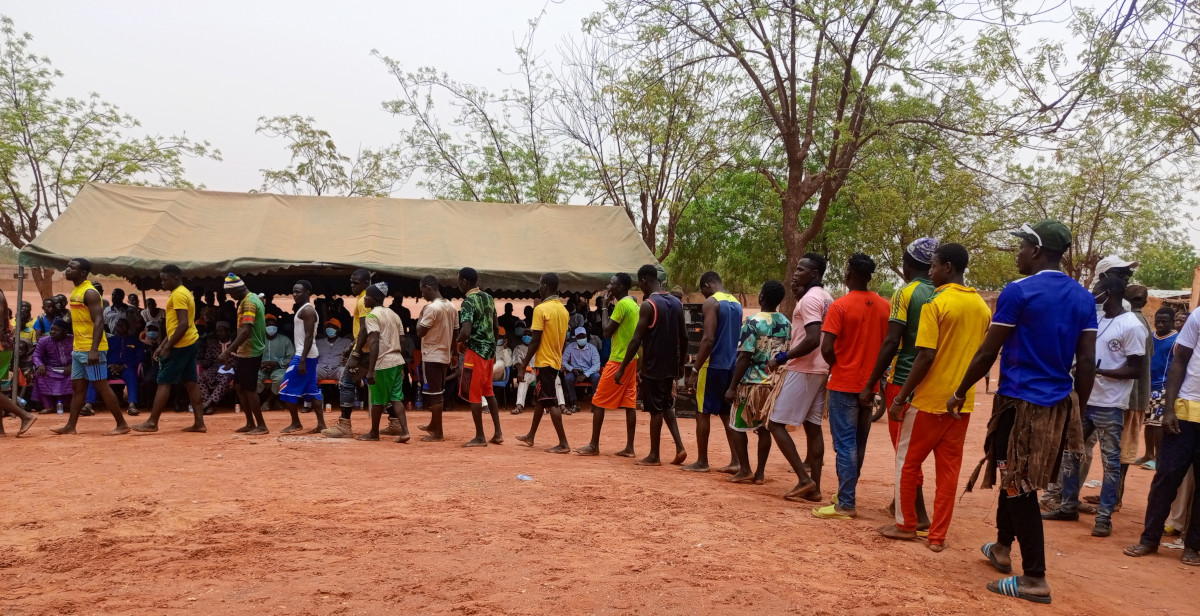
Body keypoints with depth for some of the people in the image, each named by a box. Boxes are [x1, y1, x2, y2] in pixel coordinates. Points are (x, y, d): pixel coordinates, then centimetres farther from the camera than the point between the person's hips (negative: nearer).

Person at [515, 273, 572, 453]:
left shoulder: (541, 309, -16)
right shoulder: (563, 309, 8)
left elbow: (535, 340, -17)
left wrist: (524, 363, -9)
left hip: (544, 361, -8)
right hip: (555, 360, 8)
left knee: (551, 402, -6)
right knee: (539, 398, 19)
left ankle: (563, 443, -6)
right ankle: (530, 436, 30)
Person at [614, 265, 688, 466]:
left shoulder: (648, 305, -14)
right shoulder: (676, 303, 7)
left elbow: (636, 340, -17)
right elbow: (684, 337, 10)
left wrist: (622, 368, -13)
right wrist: (681, 364, 21)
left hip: (653, 366, -7)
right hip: (670, 365, 7)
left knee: (656, 409, 2)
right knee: (666, 406, 20)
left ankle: (654, 456, 11)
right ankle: (679, 447, 10)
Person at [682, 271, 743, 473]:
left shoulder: (711, 303, -11)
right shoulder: (737, 304, 15)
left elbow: (708, 339, -19)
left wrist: (695, 370, -18)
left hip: (713, 365, -8)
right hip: (731, 366, 8)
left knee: (703, 412, 2)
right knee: (727, 413, 13)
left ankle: (701, 462, 8)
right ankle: (735, 461, 10)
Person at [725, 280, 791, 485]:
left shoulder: (753, 323, -15)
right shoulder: (786, 324, 5)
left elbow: (744, 358, -18)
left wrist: (732, 387, -13)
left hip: (752, 382, -6)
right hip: (775, 382, 6)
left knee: (738, 426, 9)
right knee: (764, 428, 13)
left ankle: (745, 470, 10)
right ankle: (760, 473, 16)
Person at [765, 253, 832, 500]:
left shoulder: (809, 299, -15)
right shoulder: (826, 298, 14)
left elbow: (812, 340, -25)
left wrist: (782, 357, -17)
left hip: (803, 370, -10)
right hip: (820, 370, 10)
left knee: (776, 423, -5)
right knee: (813, 426, 10)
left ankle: (804, 479, -6)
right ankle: (814, 487, 12)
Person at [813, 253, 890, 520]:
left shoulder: (840, 306, -14)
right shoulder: (884, 306, 4)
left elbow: (827, 348, -18)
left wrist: (835, 365, 1)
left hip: (844, 385, -6)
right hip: (870, 384, 6)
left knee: (845, 444, -3)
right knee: (858, 444, 16)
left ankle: (846, 505, -3)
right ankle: (847, 495, 27)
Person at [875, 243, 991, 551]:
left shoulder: (936, 303, -14)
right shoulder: (982, 307, 7)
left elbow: (926, 356, -18)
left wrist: (901, 397, -12)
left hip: (929, 399, -6)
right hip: (963, 402, 6)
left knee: (907, 461, 10)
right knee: (949, 468, 9)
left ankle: (905, 524, 19)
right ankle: (938, 536, 14)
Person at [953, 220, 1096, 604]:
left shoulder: (1018, 292, -12)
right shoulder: (1084, 298, 7)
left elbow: (988, 352, -10)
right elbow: (1087, 363, 6)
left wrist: (960, 393, 1)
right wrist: (1077, 409, 14)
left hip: (1021, 402, -7)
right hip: (1059, 405, 7)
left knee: (1020, 487, 0)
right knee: (1017, 478, 22)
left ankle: (1035, 579, 3)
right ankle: (1002, 548, 37)